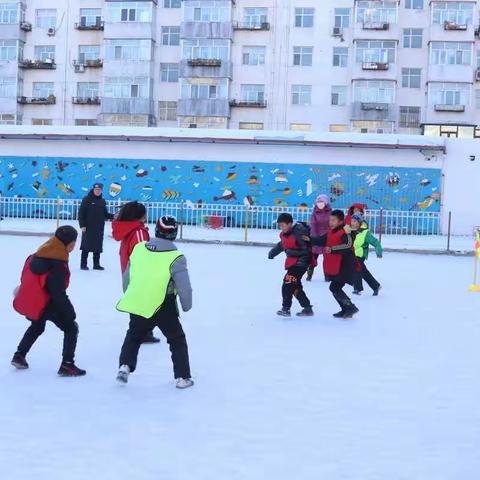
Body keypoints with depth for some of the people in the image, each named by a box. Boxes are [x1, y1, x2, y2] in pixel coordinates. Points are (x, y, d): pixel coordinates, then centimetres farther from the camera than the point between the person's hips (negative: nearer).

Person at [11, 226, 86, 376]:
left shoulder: (37, 255, 4)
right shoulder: (57, 264, -23)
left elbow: (27, 277, 16)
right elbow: (58, 293, -23)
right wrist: (70, 312, -15)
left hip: (29, 301, 9)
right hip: (46, 304, -9)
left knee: (37, 326, 36)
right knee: (71, 328, 4)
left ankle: (19, 356, 39)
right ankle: (67, 365, -3)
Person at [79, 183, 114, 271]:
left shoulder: (102, 201, 12)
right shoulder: (87, 199, -4)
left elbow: (105, 214, 14)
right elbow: (81, 213, -6)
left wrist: (113, 216, -4)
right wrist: (82, 225, -13)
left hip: (99, 228, 5)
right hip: (88, 228, -5)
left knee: (98, 247, 7)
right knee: (86, 246, -1)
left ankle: (96, 264, 15)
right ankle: (83, 264, 6)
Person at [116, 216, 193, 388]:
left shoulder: (138, 248, 1)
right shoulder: (175, 258, -13)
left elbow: (127, 277, 12)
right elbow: (184, 288, -14)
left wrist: (130, 297, 28)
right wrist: (186, 306, 6)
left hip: (136, 304, 4)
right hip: (163, 308, -3)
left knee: (134, 336, 27)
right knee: (177, 340, 15)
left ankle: (125, 366, 15)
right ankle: (182, 377, 15)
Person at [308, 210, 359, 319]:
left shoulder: (345, 232, -17)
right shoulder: (331, 231, 10)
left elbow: (348, 245, -30)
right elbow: (322, 240, 14)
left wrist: (333, 249, -35)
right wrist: (310, 239, -1)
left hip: (344, 266, -9)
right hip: (334, 266, 9)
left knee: (334, 287, -10)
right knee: (336, 288, 15)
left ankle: (351, 307, -2)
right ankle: (346, 310, 26)